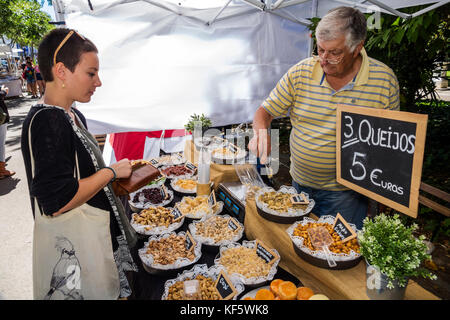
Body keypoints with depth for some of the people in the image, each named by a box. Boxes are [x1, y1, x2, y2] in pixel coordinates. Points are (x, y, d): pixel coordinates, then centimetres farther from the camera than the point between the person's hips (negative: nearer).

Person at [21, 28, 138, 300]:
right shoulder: (45, 123, -23)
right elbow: (55, 202, -28)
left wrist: (117, 171, 4)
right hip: (73, 244, -9)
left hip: (95, 231, 9)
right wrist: (111, 171, -19)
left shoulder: (73, 115, 7)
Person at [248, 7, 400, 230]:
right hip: (299, 184, 3)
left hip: (344, 193, -2)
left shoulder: (384, 80, -10)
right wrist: (261, 132, -24)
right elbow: (265, 111, 0)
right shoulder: (300, 72, -7)